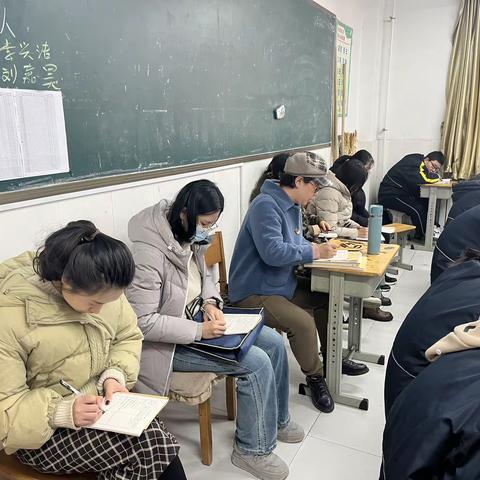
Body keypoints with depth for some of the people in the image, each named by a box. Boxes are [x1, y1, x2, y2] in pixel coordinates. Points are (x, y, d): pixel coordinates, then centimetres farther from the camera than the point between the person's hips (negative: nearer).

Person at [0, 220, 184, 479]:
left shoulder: (99, 287, -9)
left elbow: (128, 336, 5)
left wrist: (115, 376, -12)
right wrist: (61, 412, -30)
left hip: (101, 403, 5)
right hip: (43, 431, -4)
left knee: (159, 448, -20)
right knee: (154, 446, -22)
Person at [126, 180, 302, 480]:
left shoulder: (190, 238, -2)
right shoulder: (149, 253, -29)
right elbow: (143, 322, -28)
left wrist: (210, 302, -5)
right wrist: (200, 331, -27)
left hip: (194, 322, 9)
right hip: (168, 343, -9)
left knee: (274, 342, 3)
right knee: (257, 362, -19)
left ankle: (277, 420, 27)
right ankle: (253, 449, 5)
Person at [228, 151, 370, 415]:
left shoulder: (292, 205, 9)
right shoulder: (266, 206, -22)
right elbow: (273, 252, -31)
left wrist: (318, 247, 0)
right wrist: (314, 252, -21)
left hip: (283, 284, 10)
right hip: (254, 293, -10)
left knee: (326, 297, 9)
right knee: (302, 322, -26)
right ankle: (315, 376, 1)